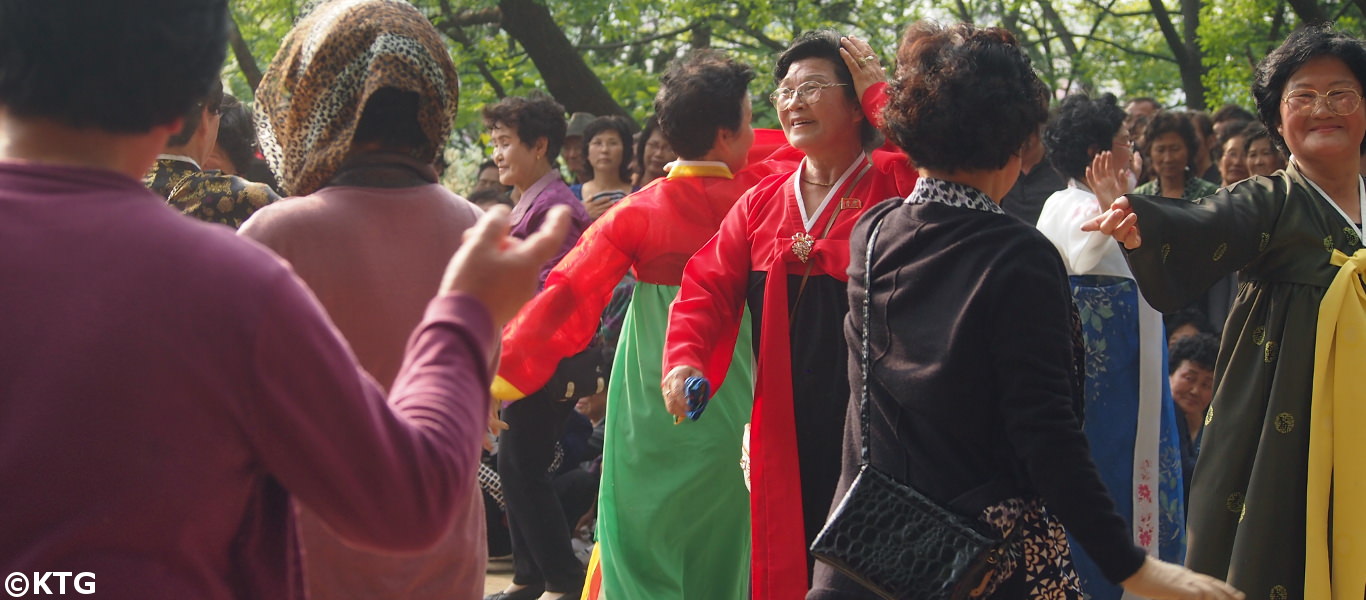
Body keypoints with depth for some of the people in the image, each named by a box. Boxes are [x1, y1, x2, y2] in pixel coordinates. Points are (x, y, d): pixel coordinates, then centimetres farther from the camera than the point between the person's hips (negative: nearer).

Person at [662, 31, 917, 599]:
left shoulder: (896, 182, -3)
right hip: (786, 429, 5)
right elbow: (708, 286, 7)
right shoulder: (761, 202, 11)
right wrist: (685, 358, -11)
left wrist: (882, 93, -14)